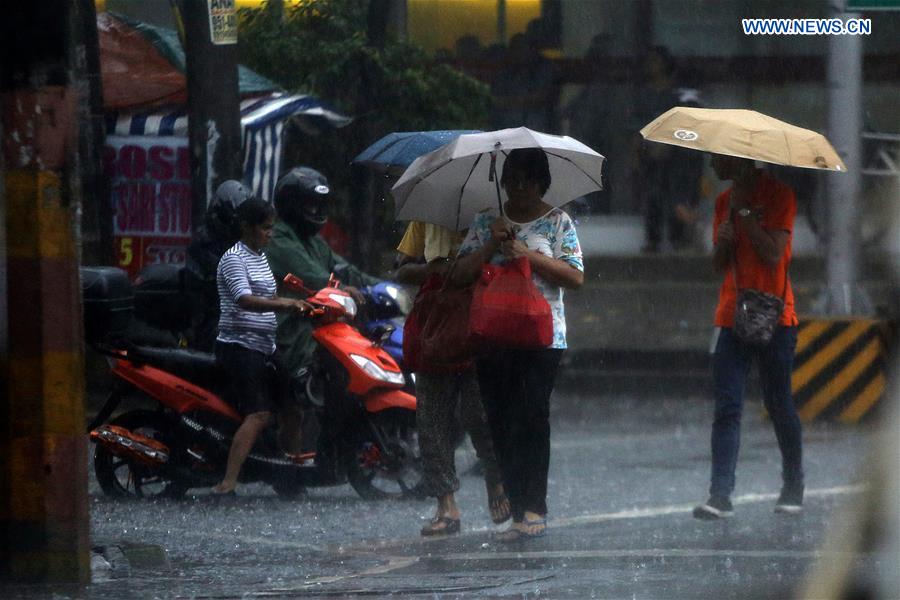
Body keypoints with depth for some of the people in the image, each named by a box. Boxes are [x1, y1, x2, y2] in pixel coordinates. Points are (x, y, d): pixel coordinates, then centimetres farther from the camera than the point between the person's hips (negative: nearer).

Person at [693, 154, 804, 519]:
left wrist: (744, 213, -14)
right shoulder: (725, 201, 14)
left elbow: (773, 255, -15)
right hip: (732, 317, 5)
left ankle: (794, 490, 19)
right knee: (726, 408, -5)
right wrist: (723, 240, -7)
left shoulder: (778, 195, -5)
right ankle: (720, 496, -12)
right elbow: (719, 265, 14)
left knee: (780, 406, 4)